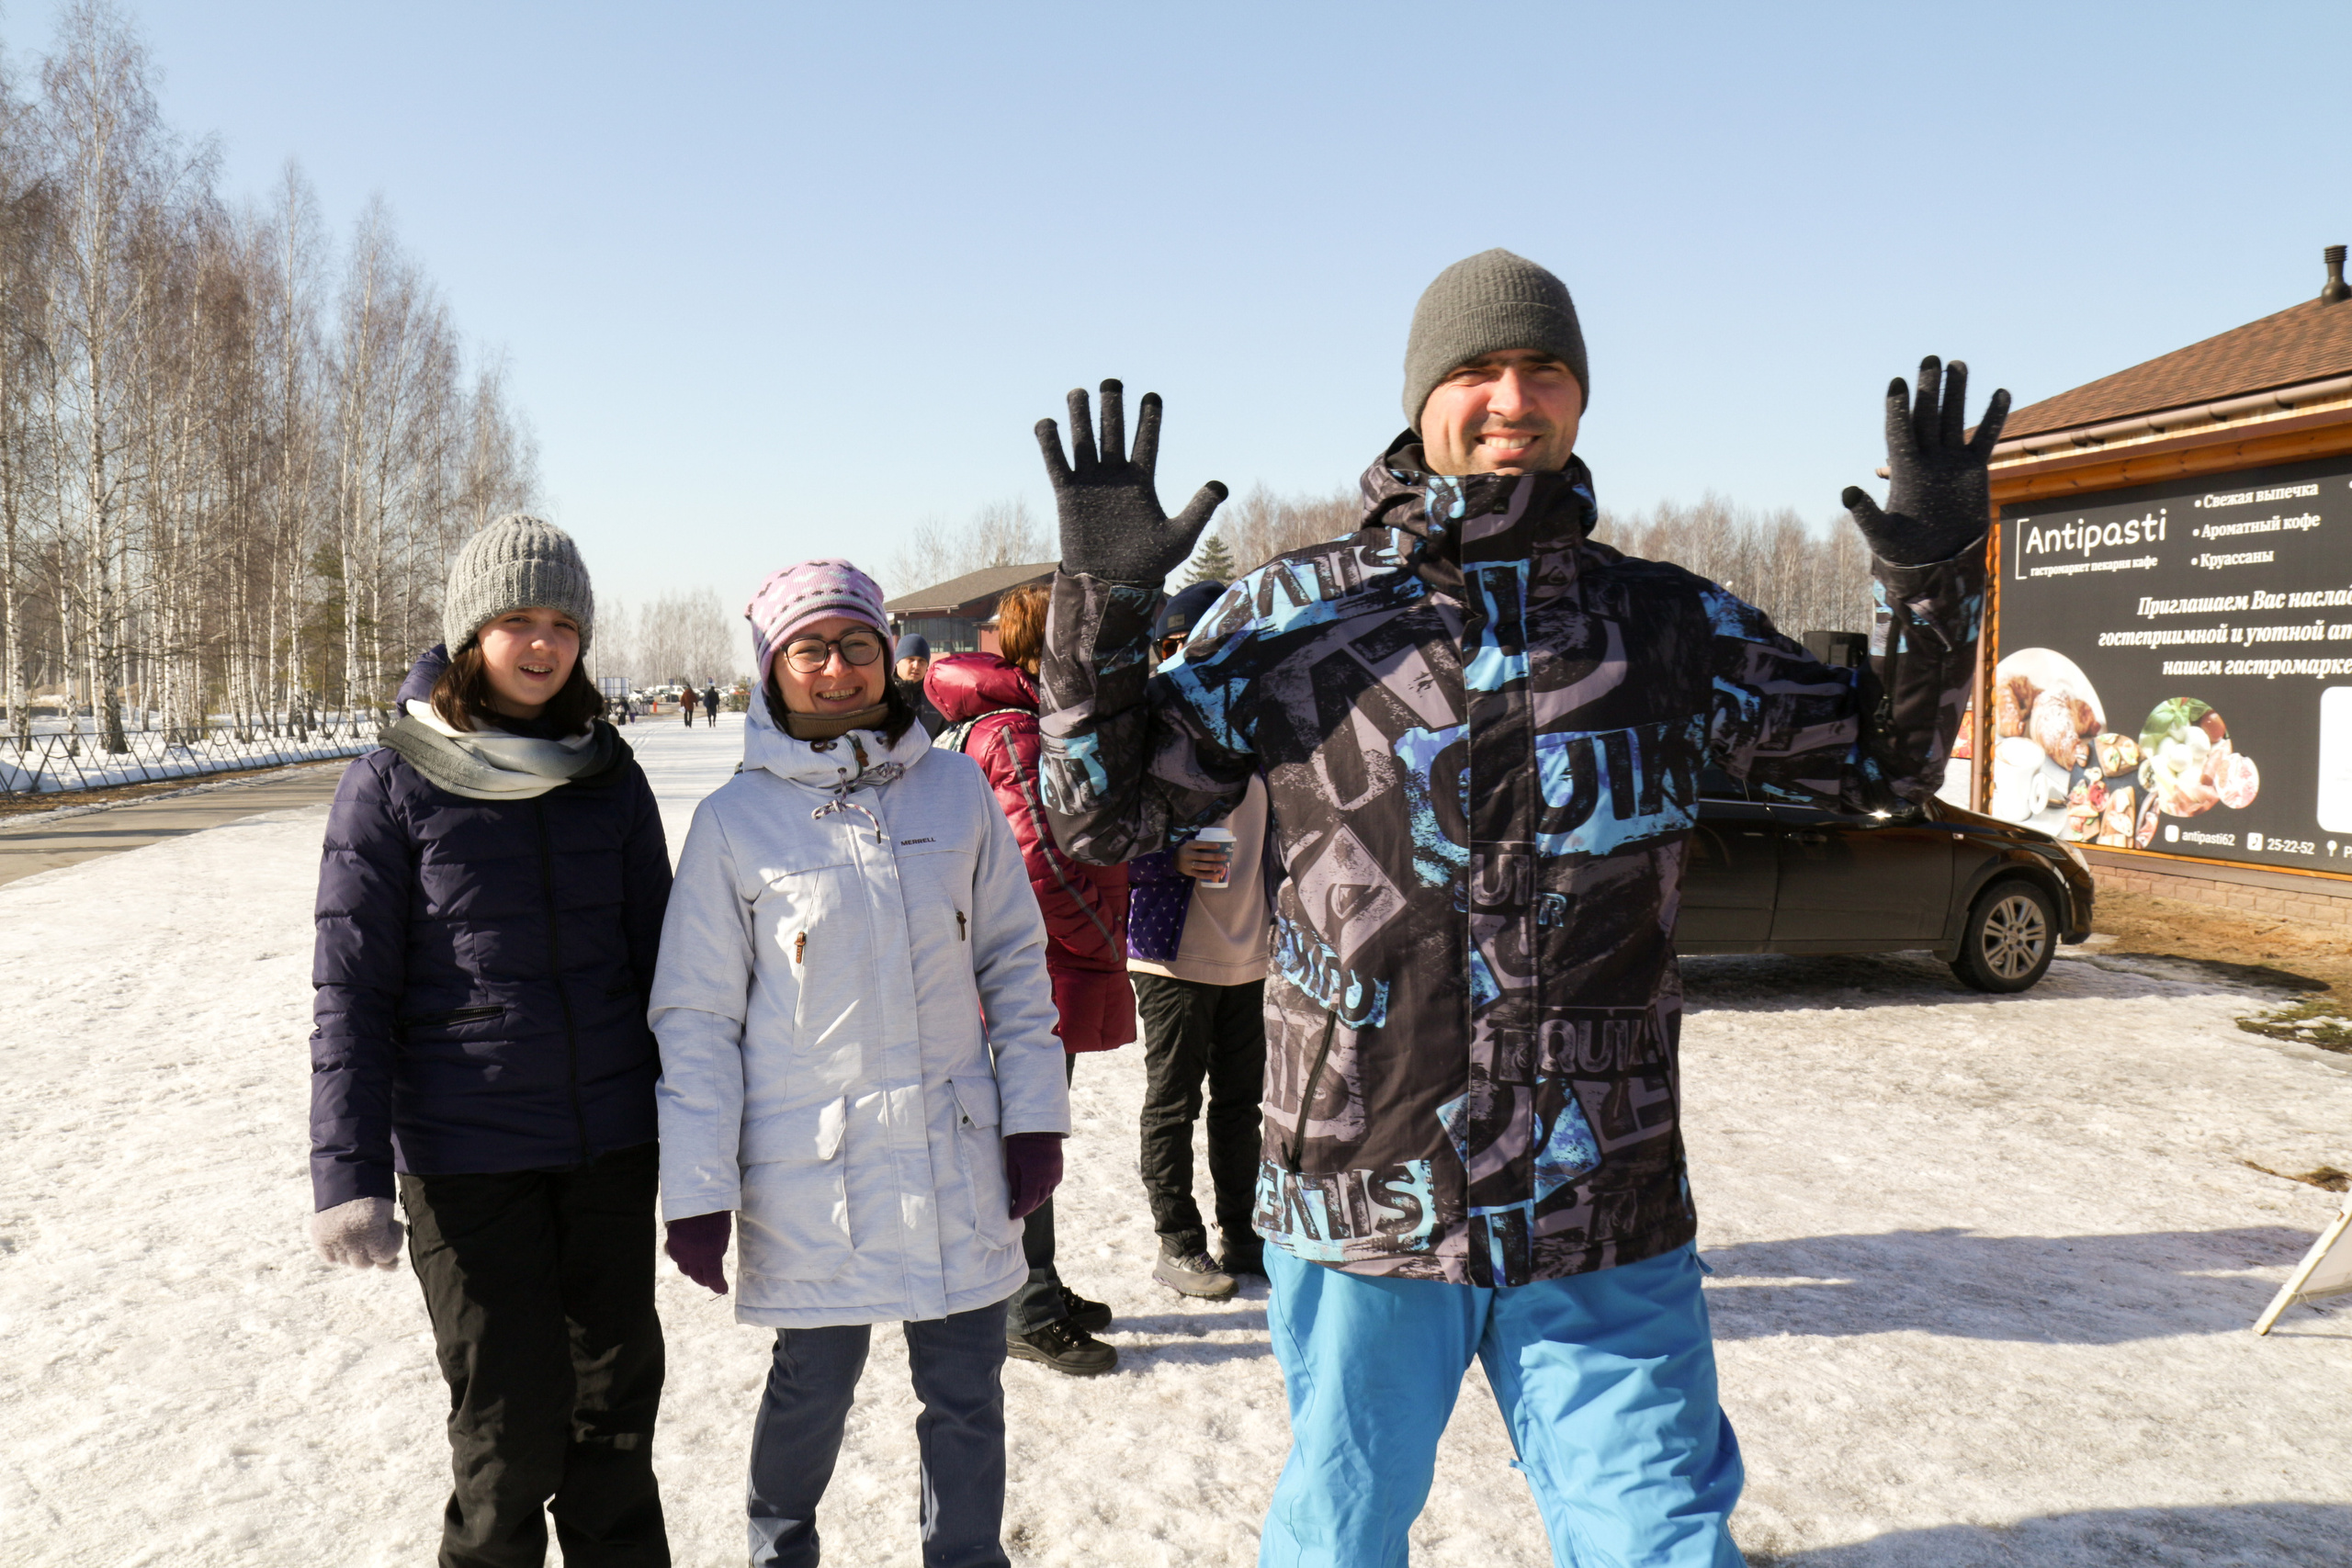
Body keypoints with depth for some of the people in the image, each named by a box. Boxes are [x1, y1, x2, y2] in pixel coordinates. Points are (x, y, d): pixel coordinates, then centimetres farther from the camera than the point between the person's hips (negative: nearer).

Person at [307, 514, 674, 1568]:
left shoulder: (610, 776, 3)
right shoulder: (393, 785, -5)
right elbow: (352, 988, -6)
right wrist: (350, 1173, -10)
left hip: (612, 1140, 4)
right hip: (466, 1154, -3)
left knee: (618, 1388, 15)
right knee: (513, 1417, 2)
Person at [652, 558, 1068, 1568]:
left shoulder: (957, 789, 2)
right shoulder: (735, 820, -4)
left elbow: (1015, 961, 8)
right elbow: (696, 1018, -2)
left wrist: (1034, 1113, 3)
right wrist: (697, 1191, -5)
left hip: (958, 1156, 2)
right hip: (808, 1168, -2)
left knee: (967, 1395, 11)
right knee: (815, 1385, 14)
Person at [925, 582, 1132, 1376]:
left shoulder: (1047, 722, 15)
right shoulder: (1011, 732, -17)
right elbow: (1040, 864, -21)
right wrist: (1106, 945, -12)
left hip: (1061, 968, 10)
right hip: (1043, 973, -10)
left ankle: (1039, 1290, 31)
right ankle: (1030, 1315, 12)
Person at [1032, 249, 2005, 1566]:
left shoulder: (1671, 625, 3)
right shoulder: (1295, 615, -2)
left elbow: (1883, 763, 15)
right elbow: (1104, 818, 1)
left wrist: (1934, 578, -2)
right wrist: (1104, 600, -12)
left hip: (1611, 1234, 1)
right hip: (1362, 1209, 0)